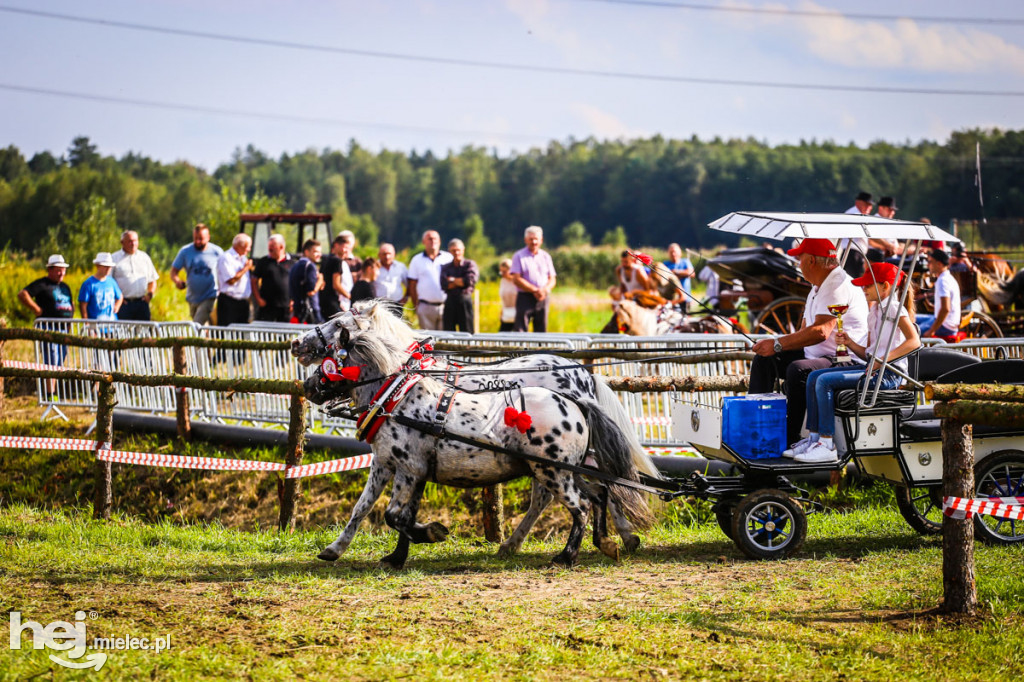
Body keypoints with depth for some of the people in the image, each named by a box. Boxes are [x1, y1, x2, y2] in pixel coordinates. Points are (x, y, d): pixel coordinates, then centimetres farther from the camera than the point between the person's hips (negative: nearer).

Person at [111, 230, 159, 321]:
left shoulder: (144, 257, 15)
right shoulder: (115, 258, 4)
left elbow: (152, 280, 21)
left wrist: (150, 294, 5)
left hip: (141, 303, 3)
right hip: (124, 303, -3)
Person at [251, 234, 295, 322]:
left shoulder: (291, 263, 6)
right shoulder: (263, 262, 6)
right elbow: (254, 281, 8)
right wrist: (258, 299, -3)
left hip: (286, 307, 1)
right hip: (266, 306, -1)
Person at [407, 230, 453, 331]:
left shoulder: (448, 258, 8)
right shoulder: (417, 260, 9)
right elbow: (412, 285, 8)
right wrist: (415, 305, 2)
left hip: (445, 306, 0)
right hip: (425, 306, 0)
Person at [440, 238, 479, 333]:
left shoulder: (470, 264, 6)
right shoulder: (445, 267, 13)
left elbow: (470, 281, -11)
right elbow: (444, 284, -3)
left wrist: (452, 280, -1)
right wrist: (461, 282, -8)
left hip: (465, 300, -3)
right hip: (450, 302, 3)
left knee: (466, 332, -5)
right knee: (448, 332, 0)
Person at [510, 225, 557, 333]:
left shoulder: (545, 256, 13)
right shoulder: (519, 256, 1)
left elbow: (552, 279, 11)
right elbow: (516, 279, -8)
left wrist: (545, 290, -11)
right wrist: (535, 290, -15)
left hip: (542, 299, 4)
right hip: (525, 297, -4)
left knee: (541, 331, 4)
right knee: (520, 330, -10)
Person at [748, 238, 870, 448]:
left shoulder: (838, 285, -17)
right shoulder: (819, 286, 18)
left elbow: (821, 332, -29)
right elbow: (805, 331, 19)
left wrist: (778, 344, -27)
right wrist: (773, 345, 2)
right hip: (814, 355, 11)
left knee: (798, 369, -36)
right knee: (763, 358, 9)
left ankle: (790, 438, -28)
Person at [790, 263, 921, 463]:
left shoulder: (895, 308, -7)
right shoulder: (873, 312, 21)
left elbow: (914, 341, -20)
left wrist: (883, 360, -25)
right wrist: (849, 342, 4)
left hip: (889, 373, -10)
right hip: (872, 368, 10)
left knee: (825, 381, -22)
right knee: (814, 376, 3)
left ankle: (827, 445, -23)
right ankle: (814, 437, -2)